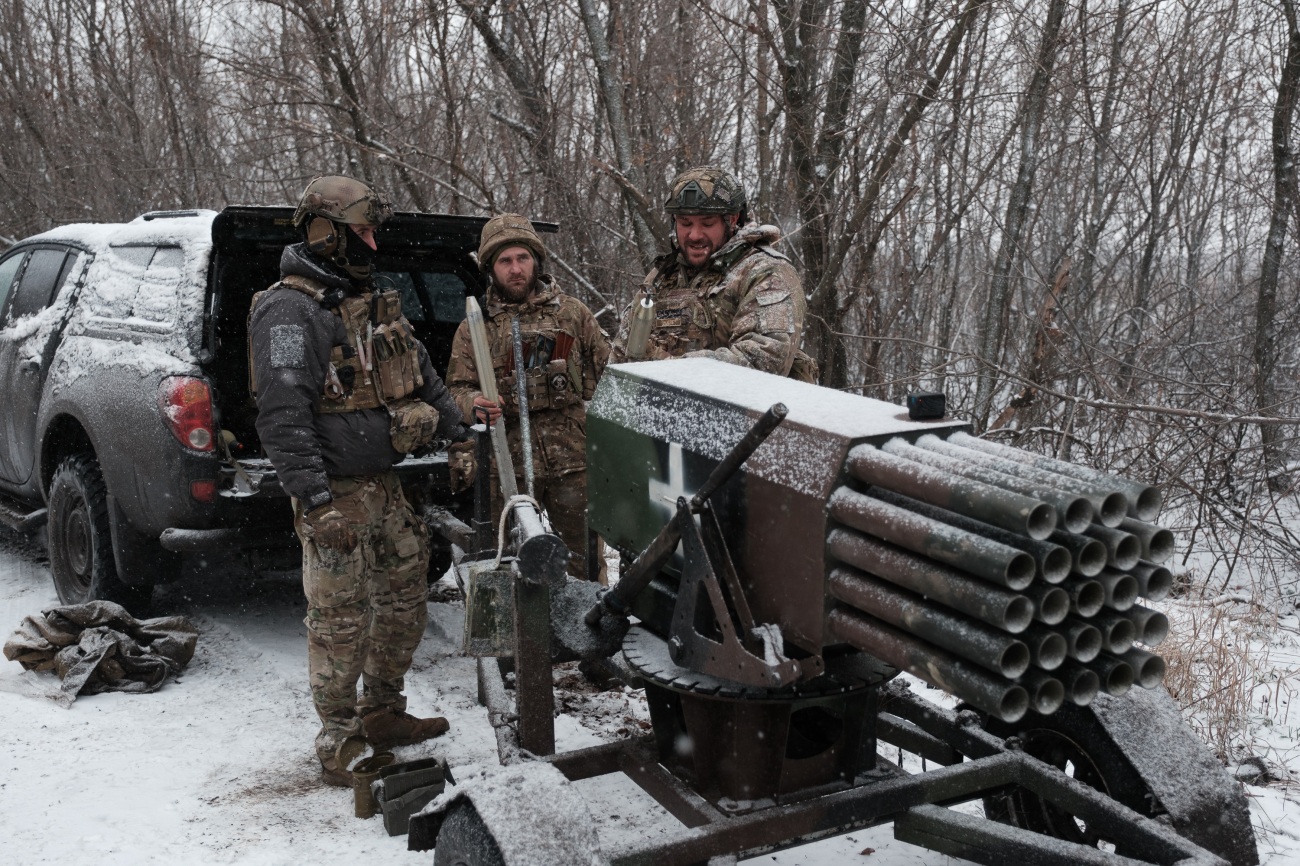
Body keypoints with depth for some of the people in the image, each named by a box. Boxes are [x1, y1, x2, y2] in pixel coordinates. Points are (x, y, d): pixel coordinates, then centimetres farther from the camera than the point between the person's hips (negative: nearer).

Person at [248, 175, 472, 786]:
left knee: (405, 599, 15)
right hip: (338, 493, -9)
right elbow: (283, 419, -22)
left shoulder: (367, 300, 15)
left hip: (385, 484, 9)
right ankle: (338, 743, 12)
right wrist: (317, 503, -26)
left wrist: (457, 437, 21)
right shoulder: (290, 311, -14)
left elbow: (422, 375, 24)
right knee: (341, 620, -2)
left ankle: (382, 714, 31)